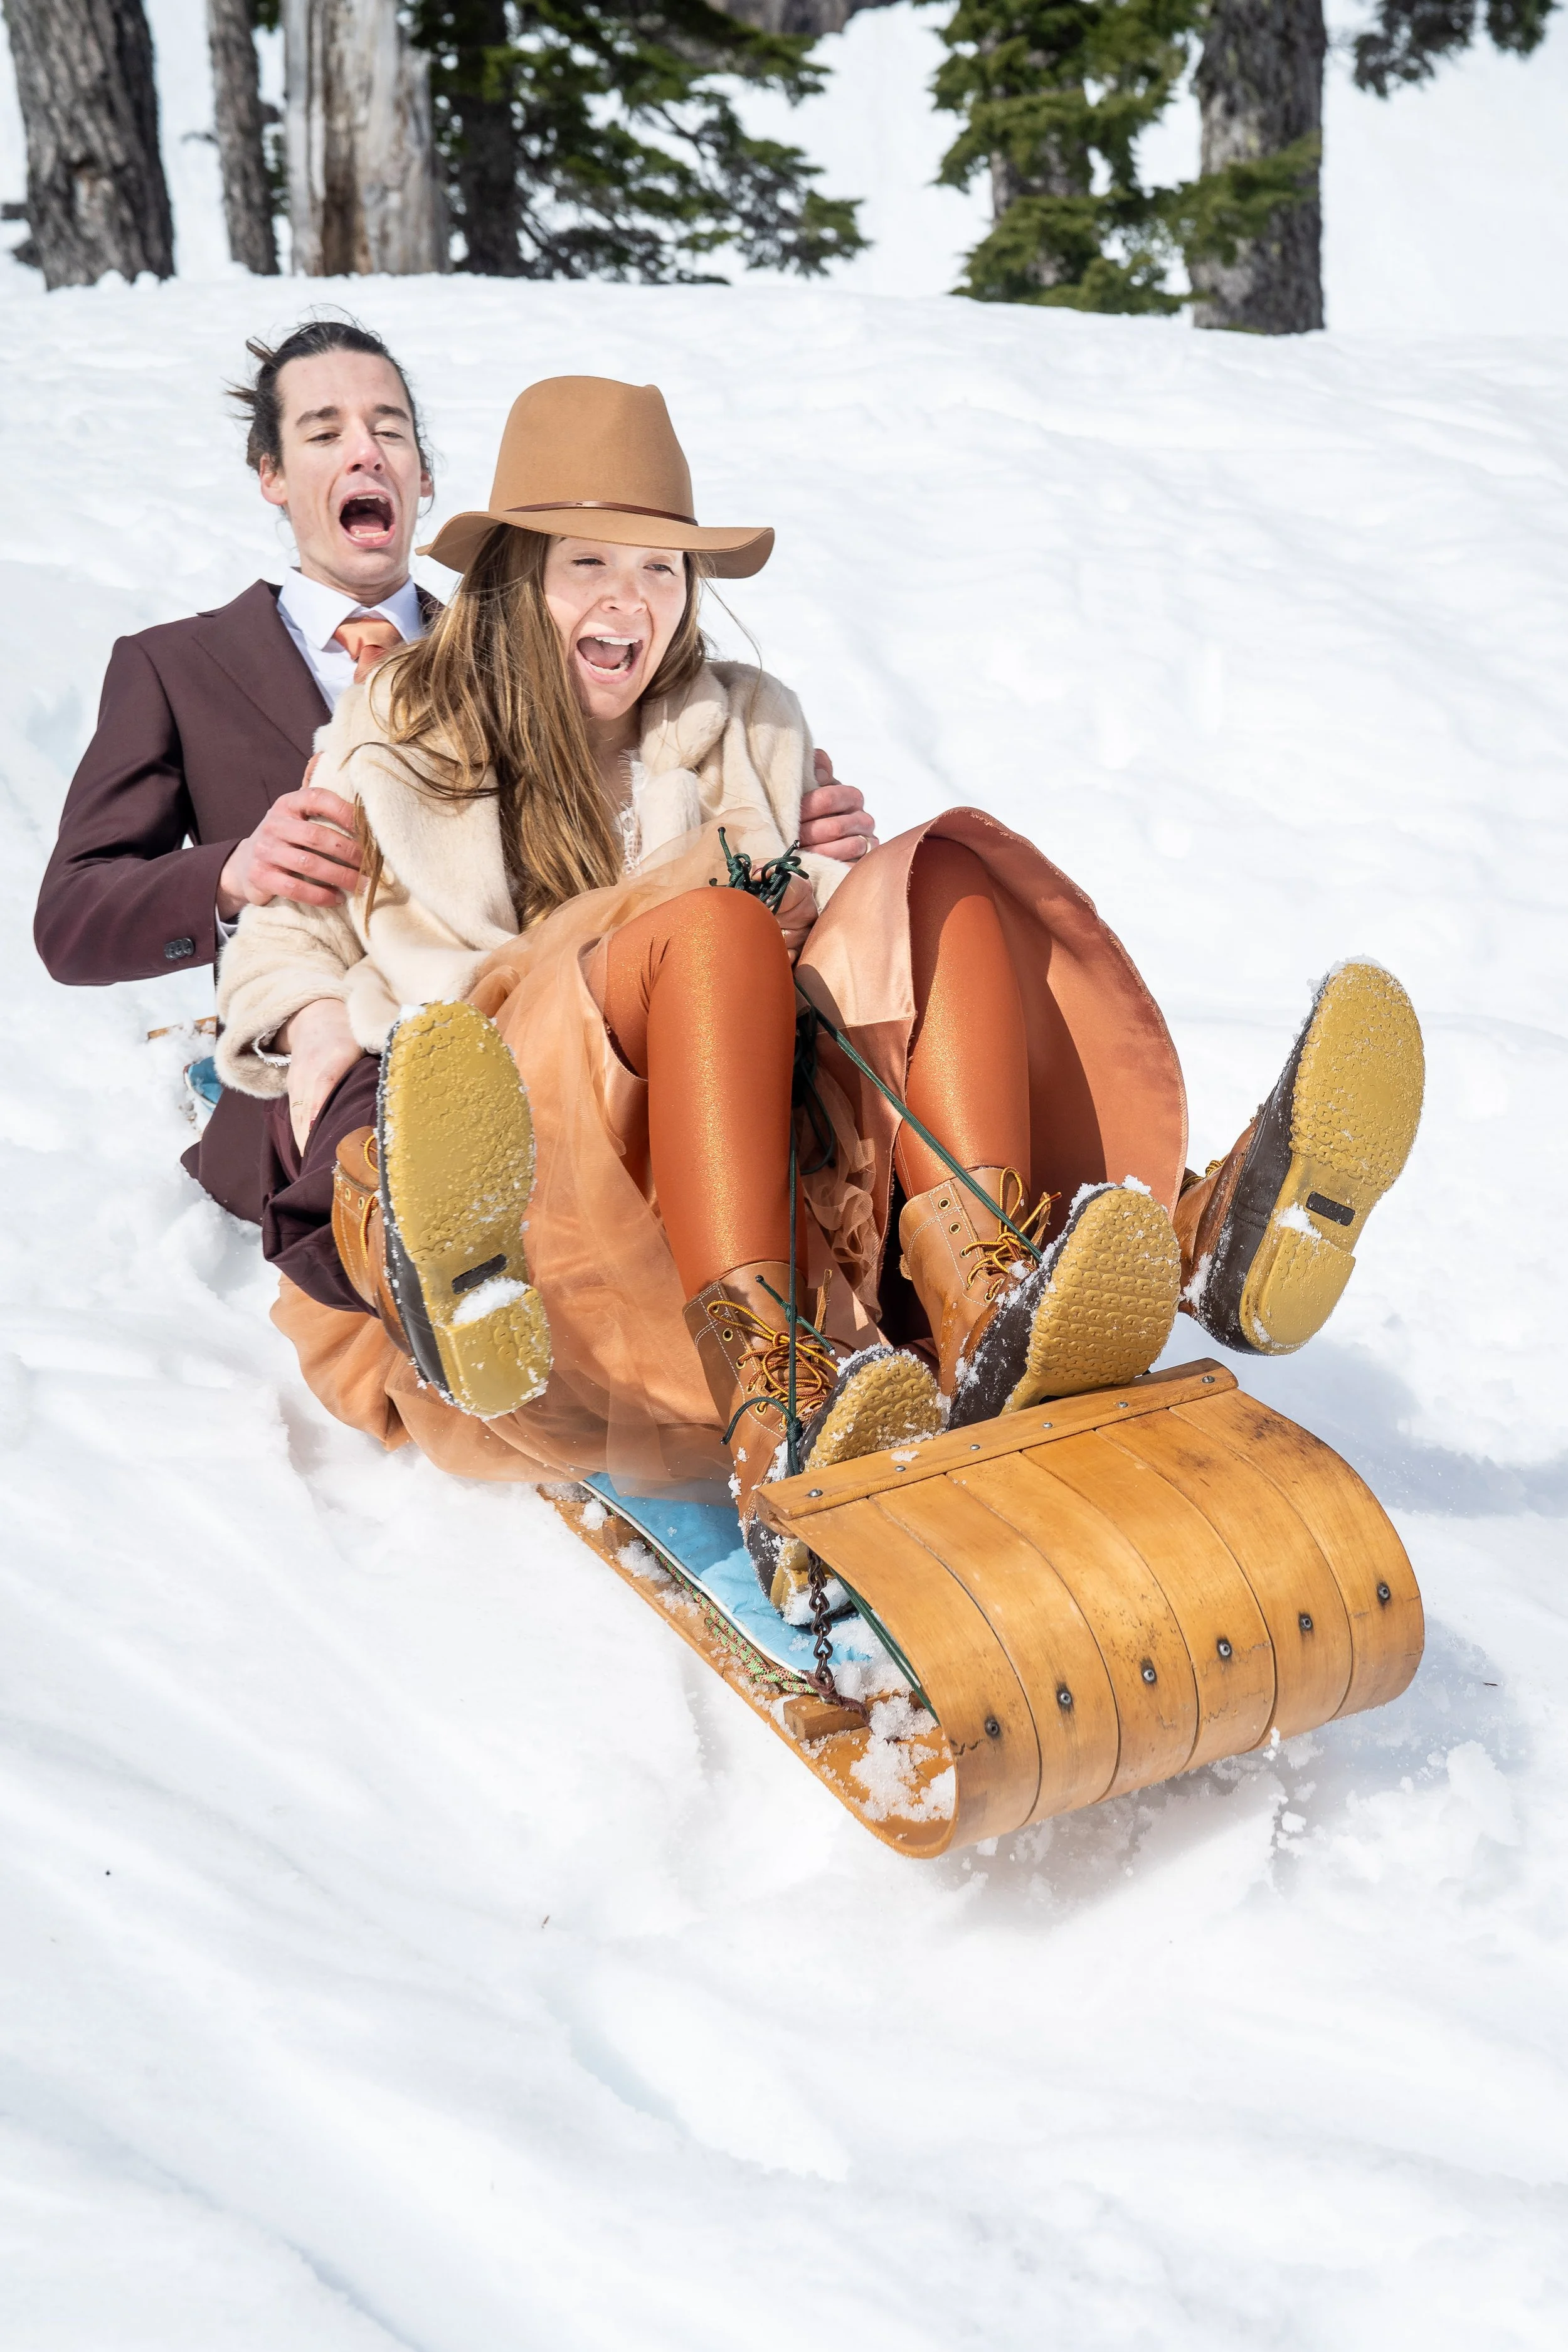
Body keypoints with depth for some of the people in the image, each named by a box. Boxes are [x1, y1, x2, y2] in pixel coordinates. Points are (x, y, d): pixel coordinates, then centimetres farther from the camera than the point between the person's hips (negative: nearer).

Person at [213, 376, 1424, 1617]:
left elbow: (835, 910, 20)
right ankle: (770, 1415, -59)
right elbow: (288, 934, 18)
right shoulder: (396, 737, 20)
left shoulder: (753, 730, 27)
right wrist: (318, 1021, -5)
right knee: (707, 931, -33)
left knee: (939, 880, -19)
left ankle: (988, 1309, -47)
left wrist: (818, 900, -4)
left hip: (775, 1157, 3)